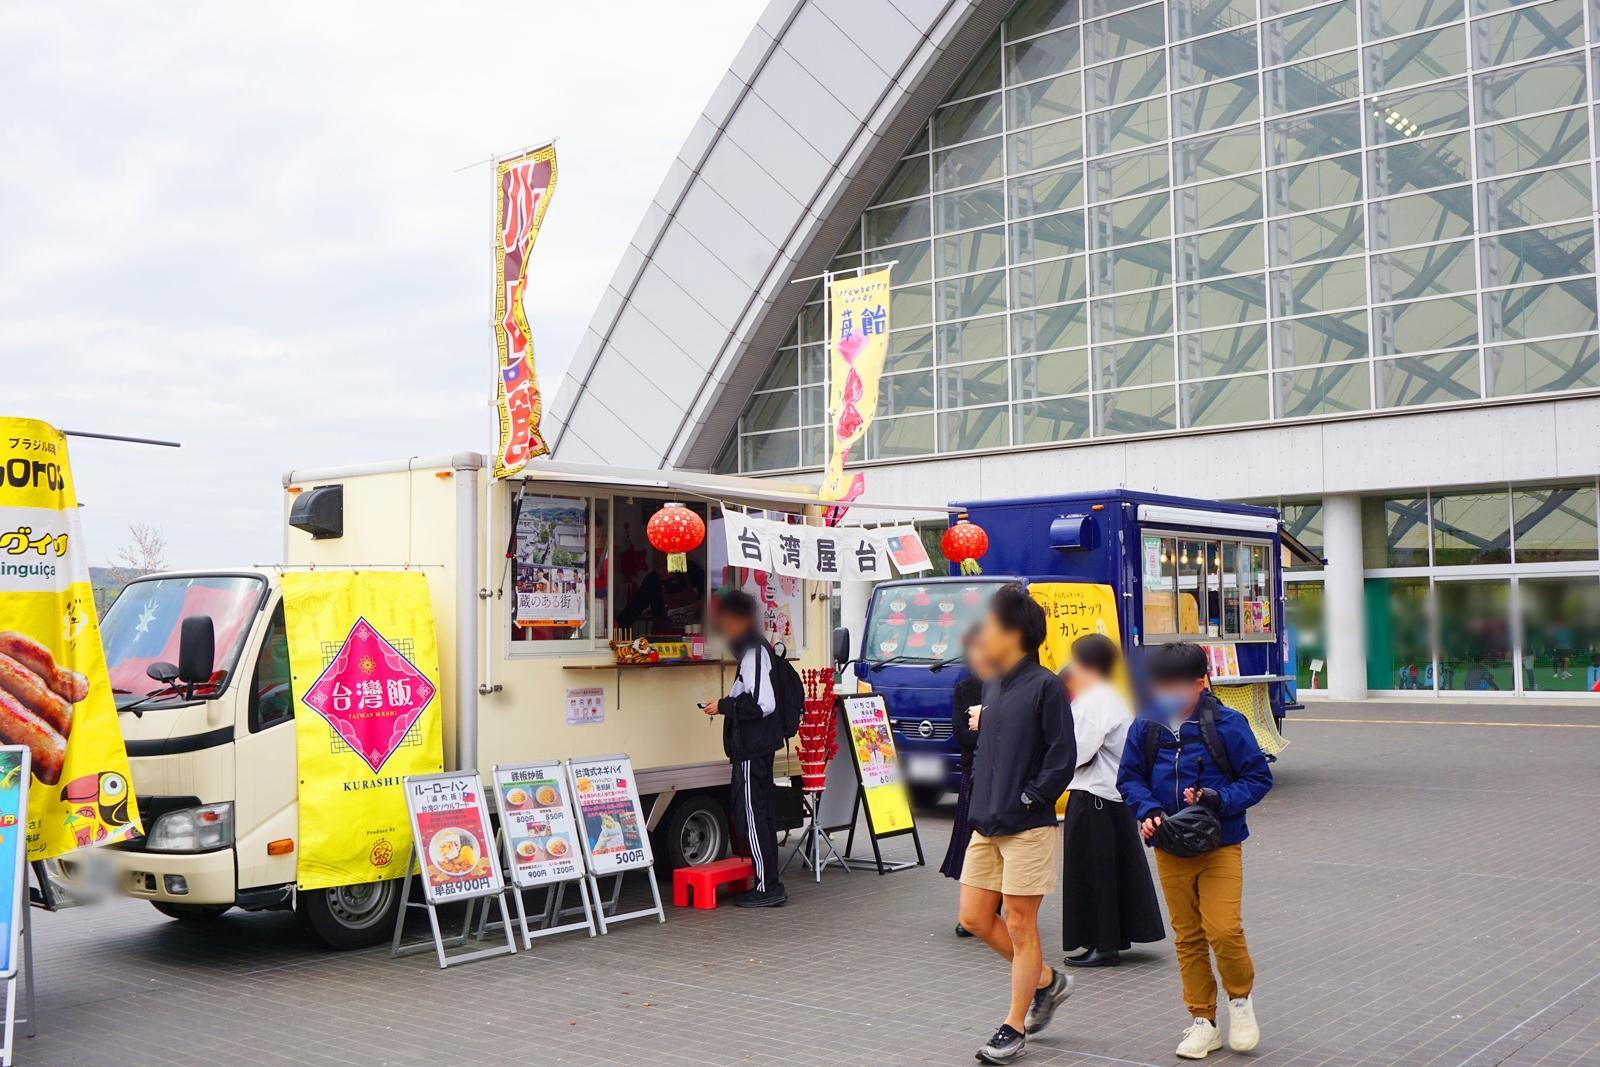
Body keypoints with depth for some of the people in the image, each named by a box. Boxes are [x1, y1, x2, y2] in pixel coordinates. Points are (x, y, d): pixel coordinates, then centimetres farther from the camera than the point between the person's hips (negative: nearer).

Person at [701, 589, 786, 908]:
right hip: (757, 746, 11)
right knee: (761, 813, 14)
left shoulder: (753, 653, -17)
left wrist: (723, 706, -15)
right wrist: (727, 705, 15)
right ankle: (768, 885, 20)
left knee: (751, 814, -6)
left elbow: (762, 704, -24)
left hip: (751, 748, -11)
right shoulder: (756, 649, 15)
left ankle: (768, 887, -2)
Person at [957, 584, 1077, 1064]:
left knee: (1020, 926, 2)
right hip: (986, 825, 8)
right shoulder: (992, 685, 11)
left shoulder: (1045, 686, -12)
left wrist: (1030, 799, -13)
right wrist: (982, 799, 11)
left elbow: (1063, 758, -14)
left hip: (1028, 827, -8)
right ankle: (1046, 980, 29)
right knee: (975, 918, 9)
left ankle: (1014, 1027, 14)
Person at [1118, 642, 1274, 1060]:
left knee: (1223, 929, -12)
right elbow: (1129, 778, 9)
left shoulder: (1227, 724, -10)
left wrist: (1218, 799, -18)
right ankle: (1203, 1020, 22)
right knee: (1187, 936, 9)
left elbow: (1259, 778, -3)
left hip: (1221, 846, -3)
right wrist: (1148, 811, -10)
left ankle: (1241, 998, 17)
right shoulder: (1146, 726, -2)